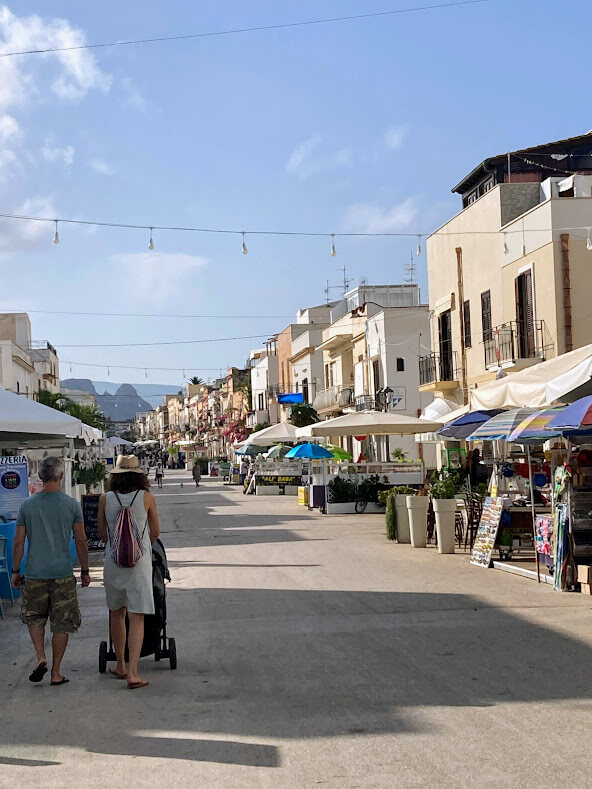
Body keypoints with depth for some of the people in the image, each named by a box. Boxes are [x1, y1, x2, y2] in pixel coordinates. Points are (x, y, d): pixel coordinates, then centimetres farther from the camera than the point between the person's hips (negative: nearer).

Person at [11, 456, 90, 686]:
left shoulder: (27, 505, 1)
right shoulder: (71, 504, -3)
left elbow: (19, 542, 2)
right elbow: (81, 541, -1)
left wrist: (16, 571, 11)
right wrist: (84, 570, 9)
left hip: (34, 573, 1)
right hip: (63, 573, -1)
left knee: (34, 617, 19)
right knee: (62, 624, 6)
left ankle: (41, 657, 0)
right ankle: (56, 673, 9)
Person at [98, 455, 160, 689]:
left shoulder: (105, 499, -1)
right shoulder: (147, 498, -5)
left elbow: (102, 534, 11)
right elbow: (155, 531, 9)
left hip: (113, 562, 2)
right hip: (139, 563, -2)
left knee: (117, 614, 17)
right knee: (137, 618, -1)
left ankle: (121, 666, 28)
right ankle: (133, 673, -8)